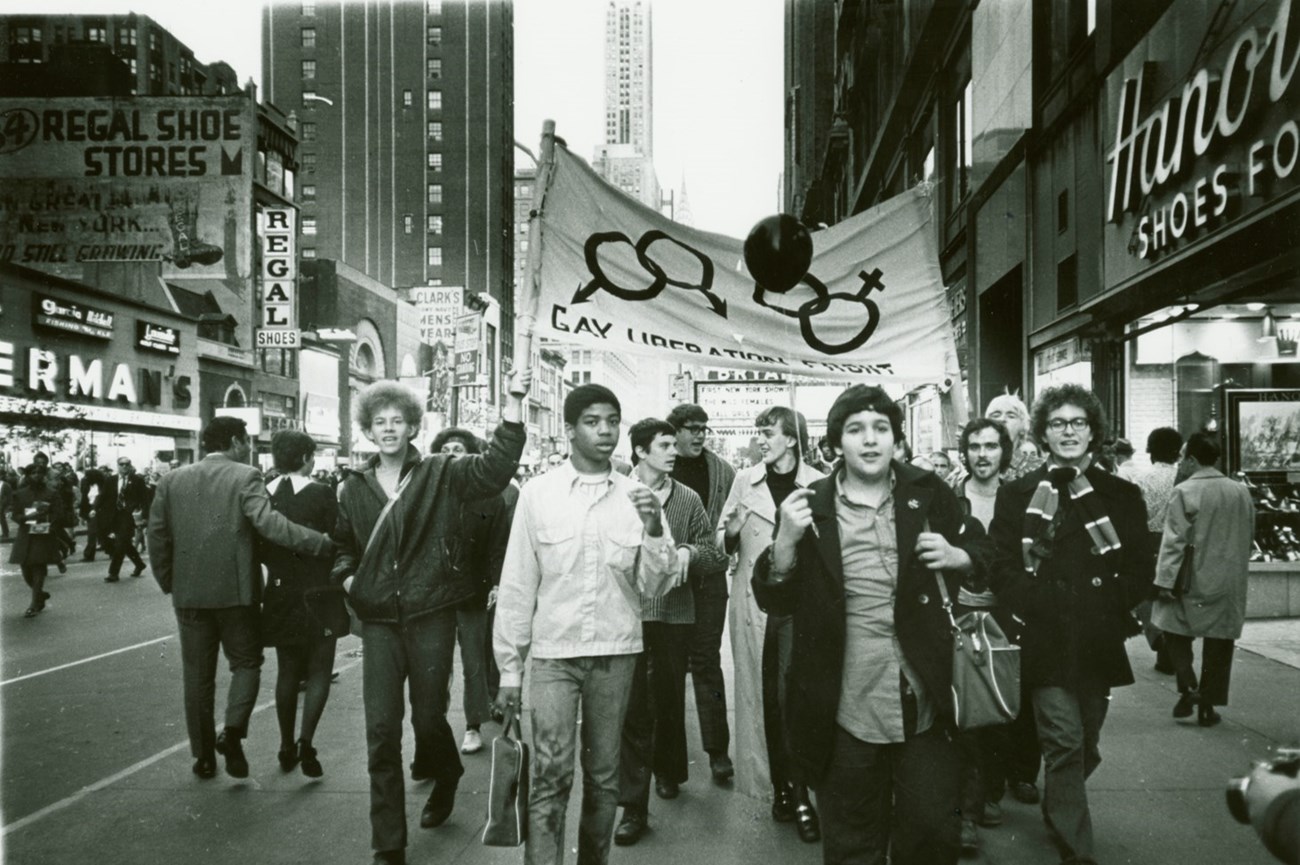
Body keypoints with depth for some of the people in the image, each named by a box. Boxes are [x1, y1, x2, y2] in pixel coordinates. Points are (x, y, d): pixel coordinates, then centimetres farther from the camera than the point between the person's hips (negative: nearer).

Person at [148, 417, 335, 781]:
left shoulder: (172, 480, 6)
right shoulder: (245, 477, -9)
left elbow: (157, 535, 6)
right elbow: (269, 523, -23)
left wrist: (168, 583, 15)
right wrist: (324, 543, -23)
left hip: (189, 592, 4)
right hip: (236, 590, -4)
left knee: (197, 674, 13)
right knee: (246, 663, 14)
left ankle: (203, 755, 19)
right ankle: (232, 731, -6)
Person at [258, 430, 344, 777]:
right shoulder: (322, 494, -13)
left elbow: (257, 549, 2)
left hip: (280, 593, 4)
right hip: (318, 593, -4)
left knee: (287, 671, 15)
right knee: (319, 671, 6)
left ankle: (287, 748, 21)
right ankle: (306, 742, -7)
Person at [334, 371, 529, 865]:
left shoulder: (441, 475, -3)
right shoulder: (353, 489, 8)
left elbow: (495, 467, -20)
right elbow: (343, 545, 25)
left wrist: (515, 399, -28)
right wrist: (347, 577, 5)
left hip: (431, 617, -2)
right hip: (378, 622, 3)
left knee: (428, 717, 9)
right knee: (381, 731, 1)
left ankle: (445, 780, 45)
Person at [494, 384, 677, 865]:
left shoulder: (637, 496, 1)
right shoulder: (538, 493, -4)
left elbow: (654, 587, -1)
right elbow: (517, 585, 0)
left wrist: (654, 530, -18)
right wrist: (509, 668, 1)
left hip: (616, 654, 2)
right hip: (552, 653, -2)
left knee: (603, 776, 13)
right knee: (551, 776, -5)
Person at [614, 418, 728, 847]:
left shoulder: (687, 499, 4)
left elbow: (716, 554, 6)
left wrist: (689, 552, -12)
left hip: (675, 614, 3)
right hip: (629, 613, -3)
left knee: (670, 699, 17)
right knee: (634, 707, -2)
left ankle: (667, 771, 41)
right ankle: (634, 806, 7)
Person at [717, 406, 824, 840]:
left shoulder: (818, 486, -2)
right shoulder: (745, 481, 6)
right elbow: (725, 542, 12)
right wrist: (732, 532, -8)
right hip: (753, 602, 3)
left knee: (793, 695, -6)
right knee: (763, 695, 7)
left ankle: (798, 794, 6)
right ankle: (779, 786, 21)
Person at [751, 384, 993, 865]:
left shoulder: (927, 493, 2)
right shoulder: (811, 507, -3)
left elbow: (983, 557, 16)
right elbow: (775, 602, -3)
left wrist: (957, 557, -7)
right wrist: (786, 541, -20)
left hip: (923, 704, 1)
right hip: (845, 712, -1)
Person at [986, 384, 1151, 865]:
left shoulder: (1121, 495, 9)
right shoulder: (1018, 495, 1)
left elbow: (1139, 568, 7)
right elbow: (1002, 567, -4)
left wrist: (1112, 608, -6)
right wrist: (1041, 608, -14)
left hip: (1100, 641, 3)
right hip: (1047, 640, -3)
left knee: (1086, 743, 14)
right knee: (1065, 743, -8)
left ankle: (1057, 814, 40)